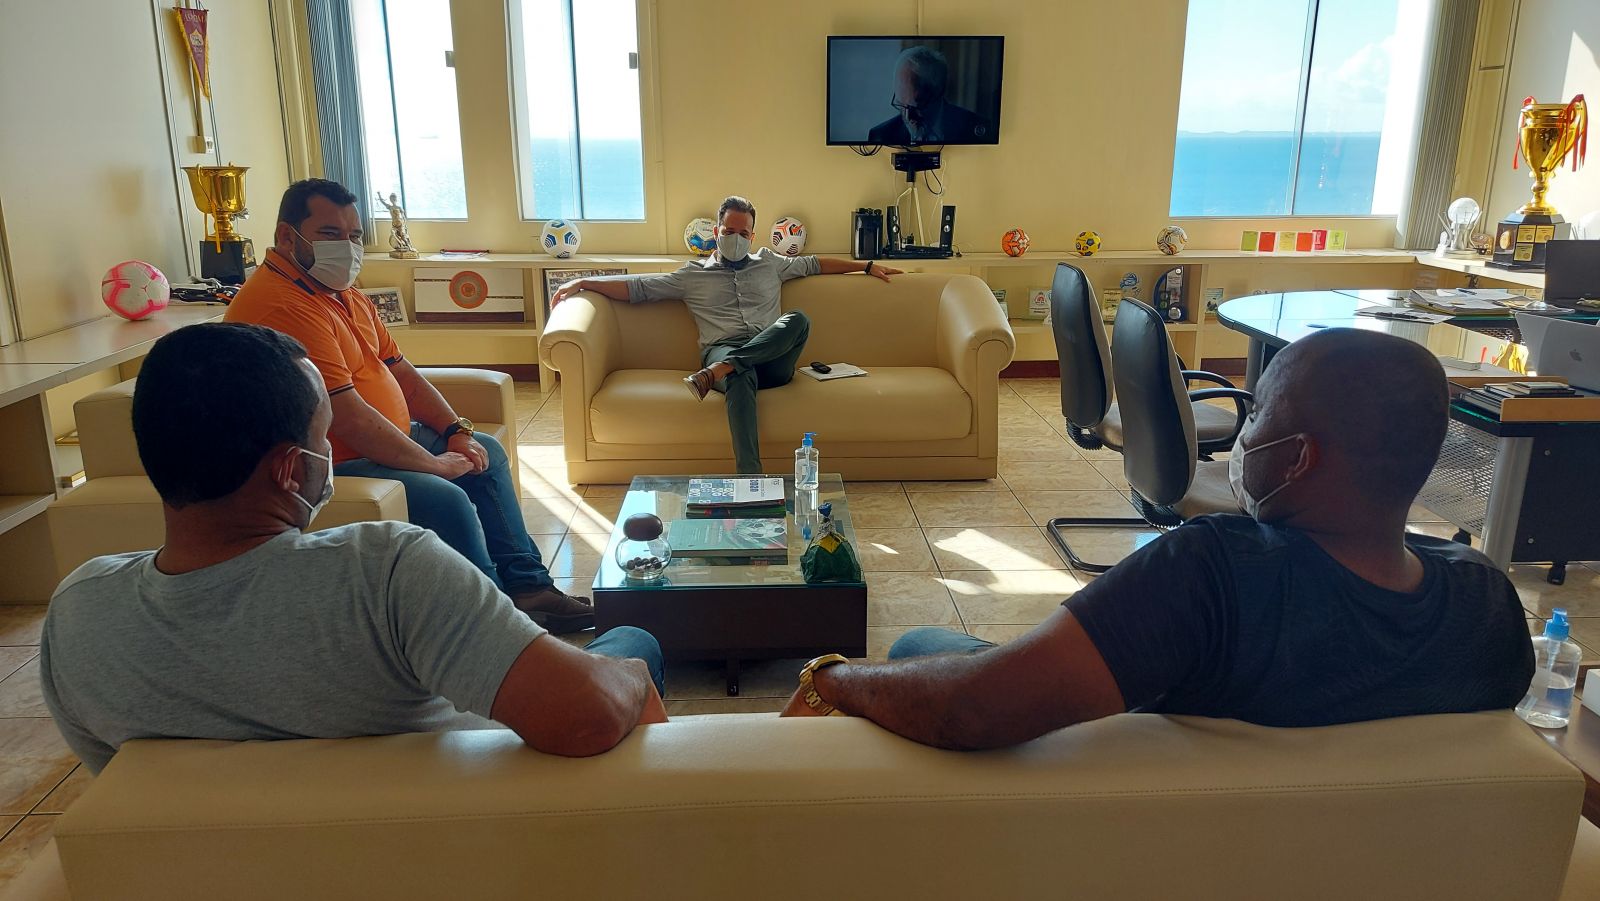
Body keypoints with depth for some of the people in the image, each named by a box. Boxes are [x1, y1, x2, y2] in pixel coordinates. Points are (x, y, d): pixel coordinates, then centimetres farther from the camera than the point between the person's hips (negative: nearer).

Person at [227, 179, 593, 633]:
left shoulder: (344, 293, 10)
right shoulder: (281, 307, -25)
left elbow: (399, 369, 15)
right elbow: (347, 415, -29)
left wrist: (456, 431, 1)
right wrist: (435, 463, -20)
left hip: (385, 440, 11)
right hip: (331, 467, -11)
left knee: (487, 453, 14)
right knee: (446, 500, -27)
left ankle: (527, 586, 18)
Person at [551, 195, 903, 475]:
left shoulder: (769, 263, 29)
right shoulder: (693, 276, 20)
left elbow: (815, 264, 36)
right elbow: (636, 287, 15)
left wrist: (867, 266, 31)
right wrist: (584, 282, 5)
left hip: (773, 358, 3)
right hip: (723, 350, -3)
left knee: (798, 319, -32)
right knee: (741, 377, -42)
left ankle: (715, 374, -42)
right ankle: (750, 478, -54)